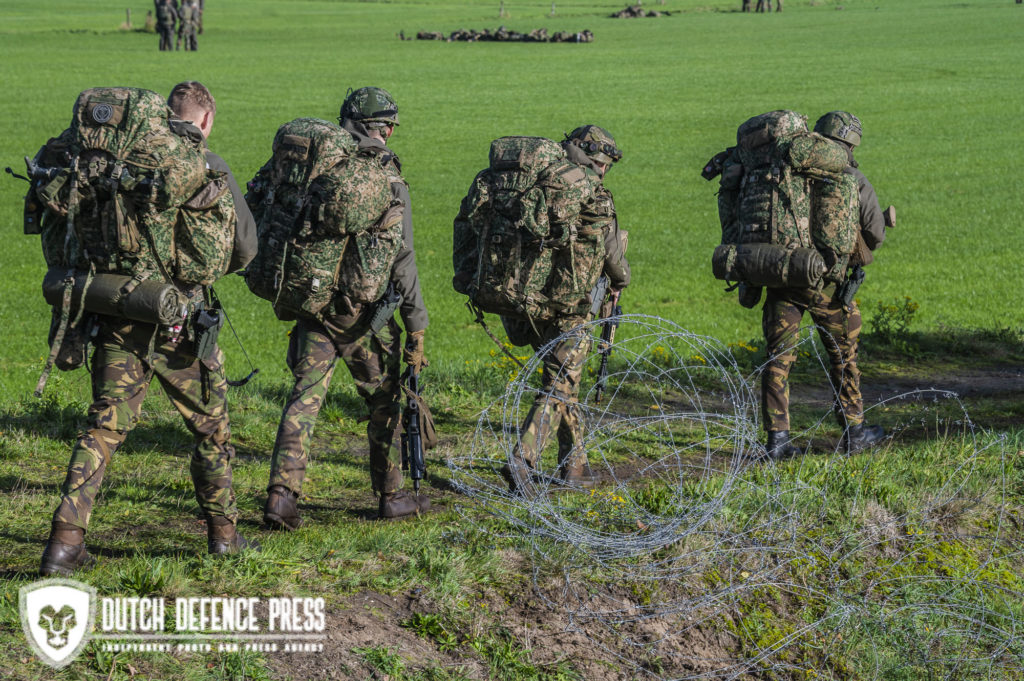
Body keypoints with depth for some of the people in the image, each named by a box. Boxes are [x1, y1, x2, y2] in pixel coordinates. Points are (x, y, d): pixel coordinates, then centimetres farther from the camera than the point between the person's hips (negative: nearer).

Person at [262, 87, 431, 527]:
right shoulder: (388, 183, -9)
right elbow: (401, 261, -11)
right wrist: (417, 328, -6)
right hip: (364, 311, -3)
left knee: (304, 397, 3)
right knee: (384, 399, 13)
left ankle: (281, 494, -10)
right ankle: (390, 495, 21)